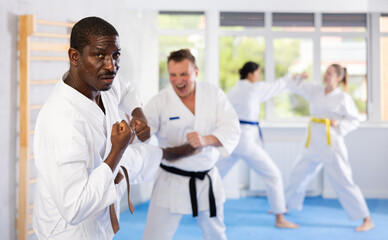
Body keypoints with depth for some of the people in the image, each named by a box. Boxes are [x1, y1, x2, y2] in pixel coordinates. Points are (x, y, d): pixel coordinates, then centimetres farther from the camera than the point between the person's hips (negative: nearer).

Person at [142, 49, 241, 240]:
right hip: (171, 182, -3)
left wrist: (206, 139, -32)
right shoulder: (159, 102, -14)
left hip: (207, 180, 3)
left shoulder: (214, 94, -5)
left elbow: (232, 129, -13)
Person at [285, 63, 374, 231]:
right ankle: (287, 206, 40)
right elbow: (297, 85, 3)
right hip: (314, 142, 6)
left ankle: (367, 220, -5)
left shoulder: (343, 98, -5)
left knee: (343, 181, -10)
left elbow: (354, 120, 0)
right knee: (298, 174, 17)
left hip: (331, 143, -6)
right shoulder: (316, 90, 8)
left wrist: (339, 124, -17)